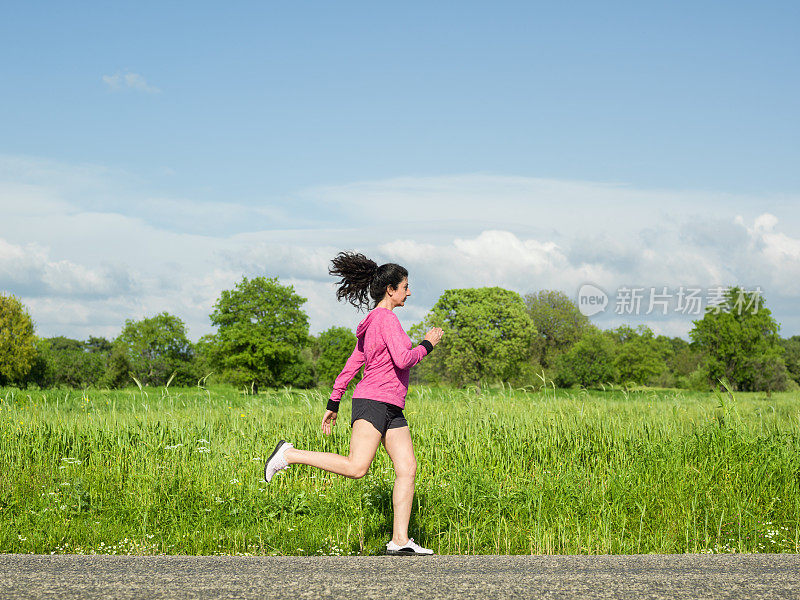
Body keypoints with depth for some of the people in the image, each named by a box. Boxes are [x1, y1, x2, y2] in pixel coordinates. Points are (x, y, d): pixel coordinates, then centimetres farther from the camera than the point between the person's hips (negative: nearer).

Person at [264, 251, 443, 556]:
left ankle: (400, 540, -6)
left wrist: (333, 404, 23)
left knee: (408, 469, -1)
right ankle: (289, 455, -6)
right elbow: (402, 359, -20)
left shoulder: (370, 324, 21)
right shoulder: (386, 317, -8)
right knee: (356, 468, -18)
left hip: (392, 409, 10)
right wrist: (427, 344, -3)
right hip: (373, 401, -10)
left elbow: (351, 366, 22)